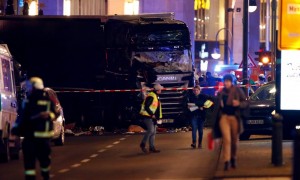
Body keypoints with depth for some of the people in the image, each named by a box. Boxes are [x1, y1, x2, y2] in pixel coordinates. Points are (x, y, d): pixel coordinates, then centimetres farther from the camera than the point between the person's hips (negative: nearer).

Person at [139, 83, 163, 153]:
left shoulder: (156, 97, 15)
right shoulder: (151, 96, -17)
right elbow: (146, 107, -22)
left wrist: (156, 116, 13)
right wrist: (152, 114, -20)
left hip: (153, 117, 10)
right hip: (147, 116, -10)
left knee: (153, 132, 7)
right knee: (151, 130, -18)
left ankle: (152, 147, 10)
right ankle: (143, 144, -7)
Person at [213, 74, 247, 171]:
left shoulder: (237, 91, 2)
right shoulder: (221, 93, 11)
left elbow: (245, 103, -1)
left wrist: (239, 104, -19)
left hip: (235, 117, -1)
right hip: (224, 117, 1)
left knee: (235, 140, 8)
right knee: (226, 139, -14)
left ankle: (233, 158, 29)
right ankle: (226, 161, -17)